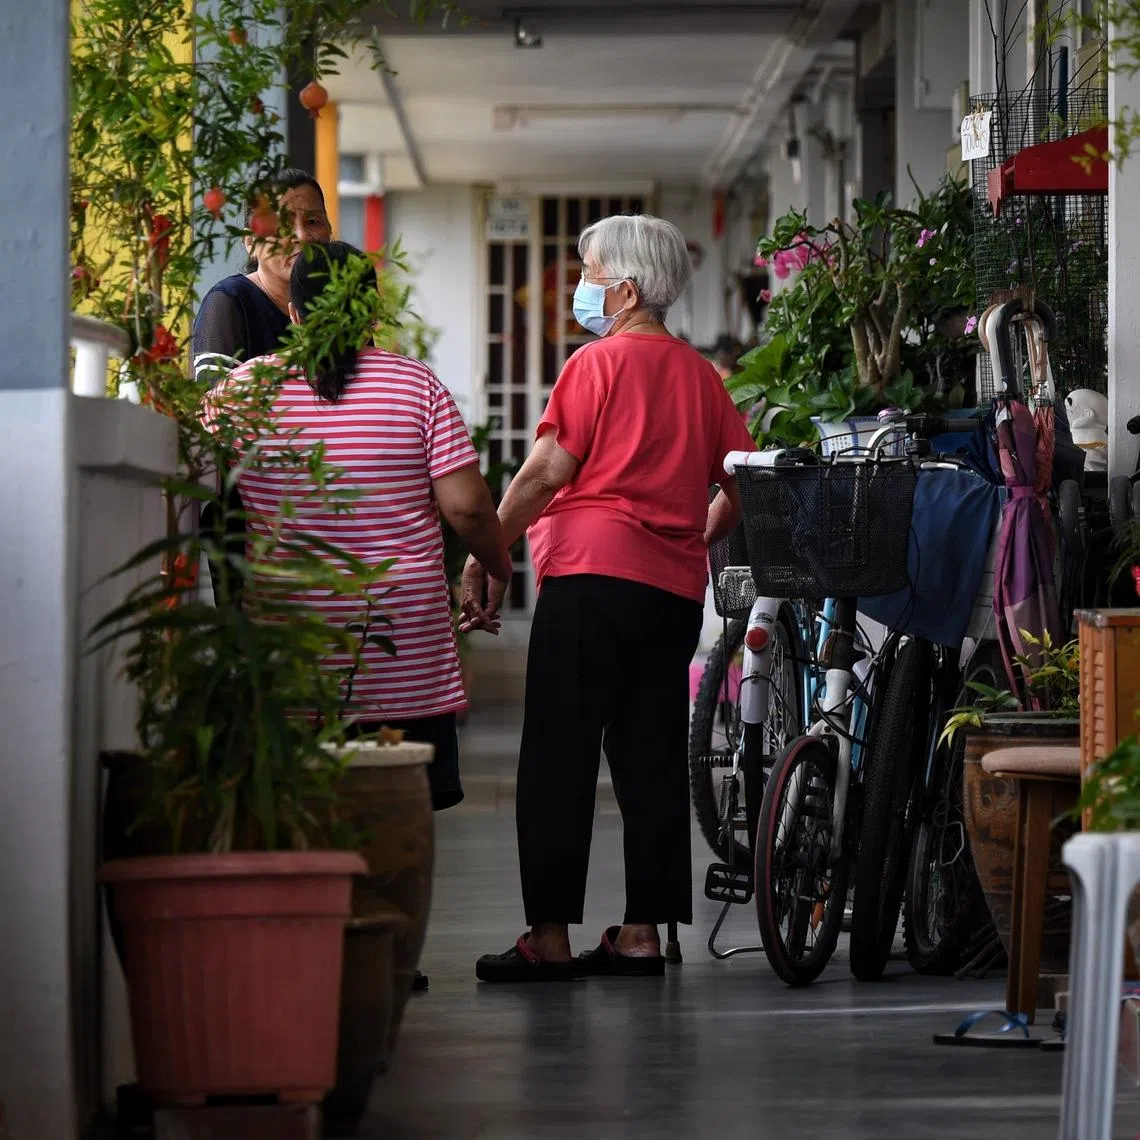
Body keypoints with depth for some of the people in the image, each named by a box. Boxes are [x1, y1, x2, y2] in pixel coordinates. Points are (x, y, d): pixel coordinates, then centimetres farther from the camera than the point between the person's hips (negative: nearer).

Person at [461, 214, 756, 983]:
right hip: (676, 587, 7)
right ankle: (642, 933, 9)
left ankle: (550, 936, -5)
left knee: (559, 758, -4)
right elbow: (741, 484, 16)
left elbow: (545, 472, -9)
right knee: (652, 756, 9)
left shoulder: (599, 362, -4)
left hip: (592, 572, -6)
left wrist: (488, 558, -4)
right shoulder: (701, 374, 14)